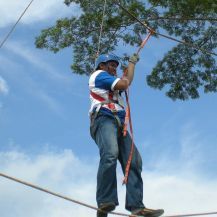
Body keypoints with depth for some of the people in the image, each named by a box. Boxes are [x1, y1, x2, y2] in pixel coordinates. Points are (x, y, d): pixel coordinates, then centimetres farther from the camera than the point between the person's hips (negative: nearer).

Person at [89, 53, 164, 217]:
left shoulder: (111, 84, 38)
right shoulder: (99, 74, 11)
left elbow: (126, 83, 49)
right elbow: (124, 84, 0)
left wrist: (132, 62, 58)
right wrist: (123, 79, 23)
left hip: (119, 124, 9)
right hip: (104, 119, -9)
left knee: (134, 161, -12)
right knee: (110, 154, -33)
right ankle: (105, 203, -42)